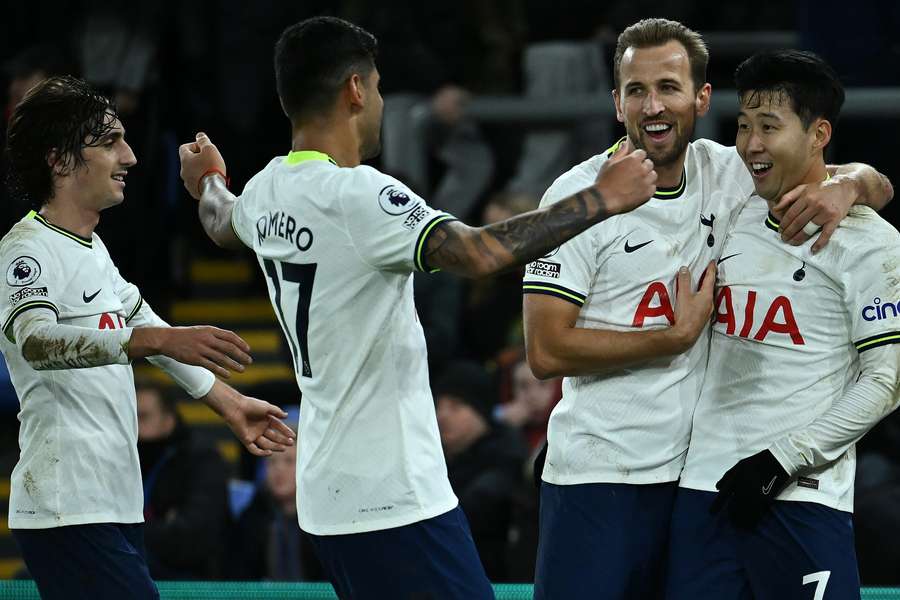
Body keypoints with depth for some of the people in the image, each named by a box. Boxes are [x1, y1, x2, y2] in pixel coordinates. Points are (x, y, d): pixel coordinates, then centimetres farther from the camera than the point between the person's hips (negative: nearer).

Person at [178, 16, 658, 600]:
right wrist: (603, 198, -23)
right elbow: (481, 254, -32)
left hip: (329, 484, 9)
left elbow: (223, 223, 33)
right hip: (392, 495, -9)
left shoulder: (265, 193, 7)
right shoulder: (356, 194, -20)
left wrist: (209, 185, 57)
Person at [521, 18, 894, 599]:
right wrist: (677, 337, -12)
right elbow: (547, 351, -12)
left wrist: (845, 186, -13)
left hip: (694, 467, 4)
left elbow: (877, 185, 11)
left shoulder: (727, 175, 5)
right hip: (597, 473, -4)